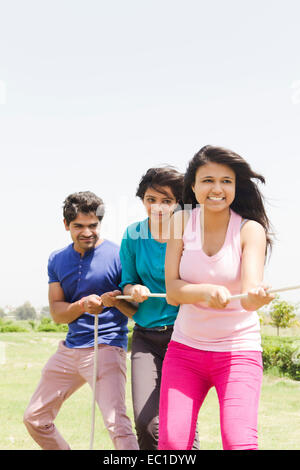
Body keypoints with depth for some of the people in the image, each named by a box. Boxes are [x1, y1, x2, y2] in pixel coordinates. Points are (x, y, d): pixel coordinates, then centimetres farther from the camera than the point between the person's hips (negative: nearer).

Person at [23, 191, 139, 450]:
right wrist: (82, 306, -18)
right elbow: (56, 312, 3)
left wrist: (118, 301, -28)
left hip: (107, 347, -6)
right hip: (69, 349, 7)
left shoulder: (118, 255, -7)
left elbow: (139, 311, -6)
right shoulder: (57, 260, 9)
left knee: (117, 423, -24)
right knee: (34, 419, 14)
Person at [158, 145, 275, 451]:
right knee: (171, 442, -7)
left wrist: (257, 295, -47)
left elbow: (249, 295, -23)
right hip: (185, 347, 2)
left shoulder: (250, 229, -9)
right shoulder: (181, 222, -2)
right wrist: (207, 291, -29)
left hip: (238, 349, -2)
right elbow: (172, 291, -8)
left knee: (239, 443, -19)